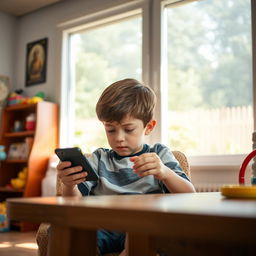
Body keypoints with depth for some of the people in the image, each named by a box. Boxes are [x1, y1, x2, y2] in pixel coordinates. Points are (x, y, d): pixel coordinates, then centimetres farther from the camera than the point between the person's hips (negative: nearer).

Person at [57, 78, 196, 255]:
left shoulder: (159, 155, 14)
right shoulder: (99, 159, 19)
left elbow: (190, 195, 2)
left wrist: (164, 173, -17)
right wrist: (69, 186, -14)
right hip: (104, 228, 1)